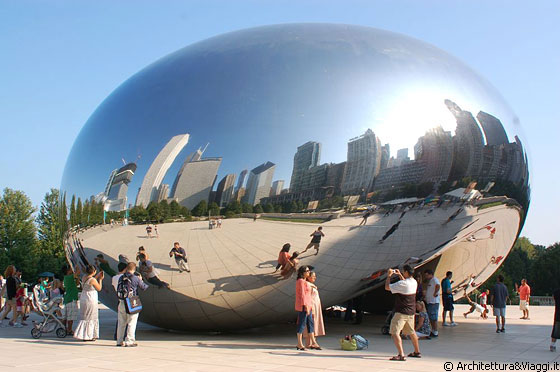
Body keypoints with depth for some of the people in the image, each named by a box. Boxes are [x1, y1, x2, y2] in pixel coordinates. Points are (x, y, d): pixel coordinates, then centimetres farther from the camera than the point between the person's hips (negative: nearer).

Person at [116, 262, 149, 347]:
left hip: (121, 303, 5)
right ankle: (129, 341, 0)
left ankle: (119, 341, 20)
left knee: (121, 323, 14)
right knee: (131, 323, 2)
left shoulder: (121, 278, 3)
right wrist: (141, 280, 17)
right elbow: (144, 287, 1)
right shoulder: (136, 278, -10)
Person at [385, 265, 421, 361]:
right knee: (411, 332, 23)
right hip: (411, 312, 9)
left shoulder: (402, 284, -22)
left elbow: (387, 287, -16)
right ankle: (417, 352, 36)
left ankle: (401, 355, -17)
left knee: (394, 333, -9)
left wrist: (389, 276, -3)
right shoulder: (414, 282, 4)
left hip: (401, 312, -9)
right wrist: (400, 275, 29)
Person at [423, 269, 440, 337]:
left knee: (433, 318, -6)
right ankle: (433, 331, 22)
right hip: (429, 302, 10)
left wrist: (435, 293, -23)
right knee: (430, 318, 14)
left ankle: (435, 332, -2)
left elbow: (438, 286, -31)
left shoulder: (435, 280, -12)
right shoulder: (430, 281, 19)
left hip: (434, 302, -10)